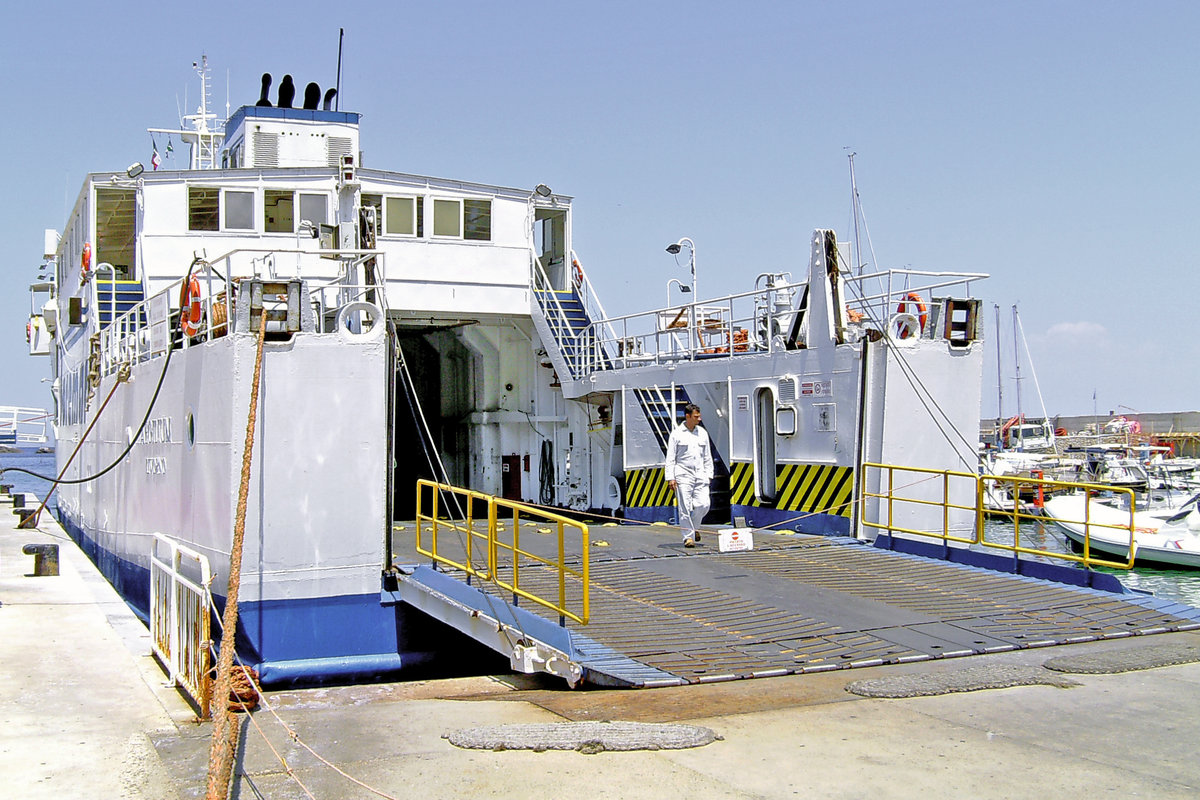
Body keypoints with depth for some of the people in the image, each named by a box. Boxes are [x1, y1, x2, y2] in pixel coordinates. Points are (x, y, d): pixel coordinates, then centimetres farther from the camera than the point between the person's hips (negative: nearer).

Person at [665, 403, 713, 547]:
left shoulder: (702, 433, 12)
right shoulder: (676, 434, 0)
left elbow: (707, 456, 17)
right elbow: (670, 458, 0)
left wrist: (709, 474, 9)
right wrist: (670, 478, -8)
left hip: (700, 475, 3)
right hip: (683, 476, -3)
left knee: (703, 504, -7)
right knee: (685, 507, -6)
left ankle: (694, 527, 20)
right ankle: (688, 536, 2)